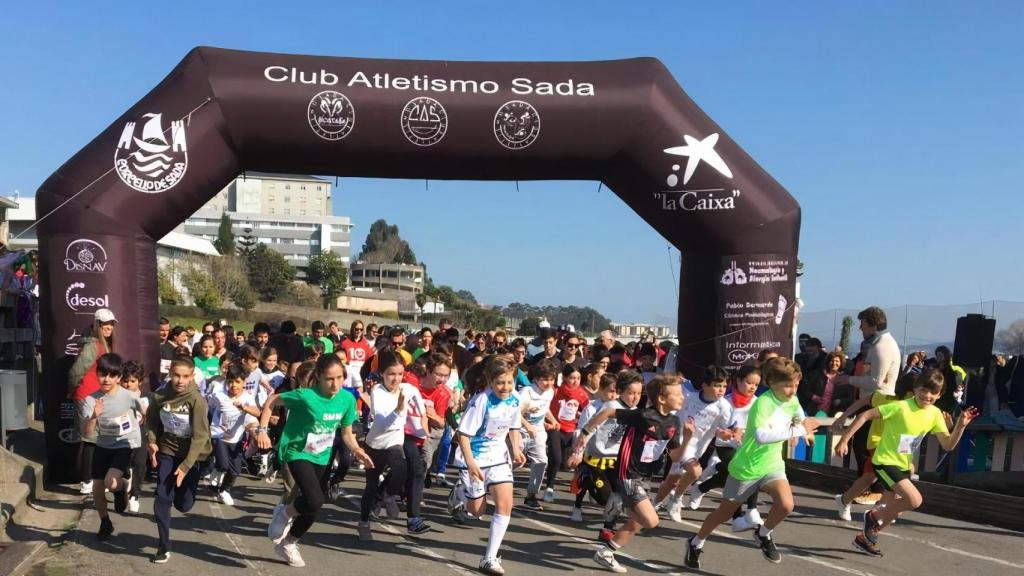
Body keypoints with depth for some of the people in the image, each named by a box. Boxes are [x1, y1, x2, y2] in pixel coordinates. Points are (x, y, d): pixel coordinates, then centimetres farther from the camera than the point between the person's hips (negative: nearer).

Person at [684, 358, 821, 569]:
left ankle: (763, 535, 10)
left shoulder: (792, 401, -6)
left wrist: (804, 427, -1)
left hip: (772, 464, 5)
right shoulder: (763, 403, -28)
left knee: (786, 504, -21)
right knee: (725, 513, 11)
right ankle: (695, 544, 36)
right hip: (746, 467, -5)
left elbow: (800, 419, 20)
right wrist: (797, 430, -40)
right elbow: (761, 436, -44)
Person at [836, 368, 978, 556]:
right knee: (915, 500, -23)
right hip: (885, 462, -8)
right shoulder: (901, 407, -22)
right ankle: (874, 515, 0)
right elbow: (865, 415, -20)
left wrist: (961, 425, -19)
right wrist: (844, 440, -22)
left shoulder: (935, 414, -2)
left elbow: (948, 445, -2)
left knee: (897, 510, 14)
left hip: (904, 466, 8)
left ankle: (864, 537, 33)